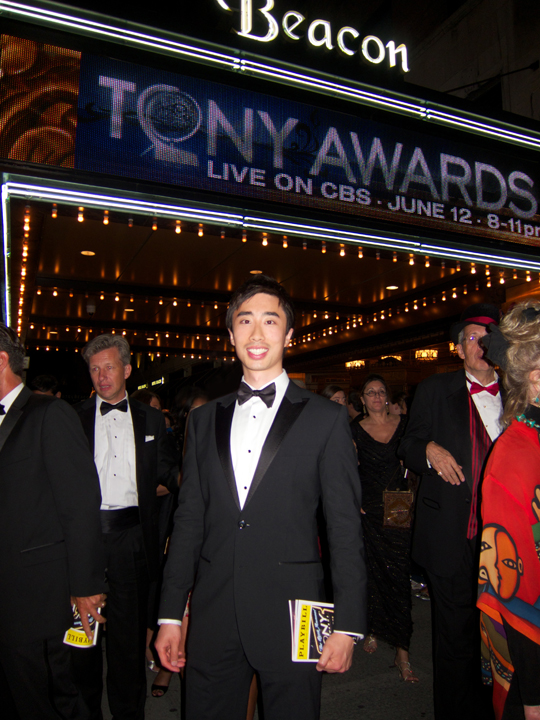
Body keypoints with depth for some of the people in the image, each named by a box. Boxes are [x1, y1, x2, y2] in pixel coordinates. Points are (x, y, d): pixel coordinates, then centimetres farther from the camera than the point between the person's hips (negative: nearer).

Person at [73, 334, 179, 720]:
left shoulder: (151, 419, 8)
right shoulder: (73, 417, 4)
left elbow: (165, 471, 10)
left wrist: (183, 477, -9)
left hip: (131, 534, 1)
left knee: (129, 628, 11)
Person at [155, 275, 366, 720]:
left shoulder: (326, 418, -3)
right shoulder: (205, 419, 7)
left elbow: (346, 527, -4)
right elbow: (189, 519, 8)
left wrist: (348, 626, -6)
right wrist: (170, 615, 7)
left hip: (290, 617, -2)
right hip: (213, 619, 3)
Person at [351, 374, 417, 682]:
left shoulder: (403, 425, 4)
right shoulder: (356, 430, 2)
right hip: (369, 511, 0)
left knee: (399, 575, -2)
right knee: (372, 571, 10)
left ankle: (402, 650, 5)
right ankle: (374, 629, 32)